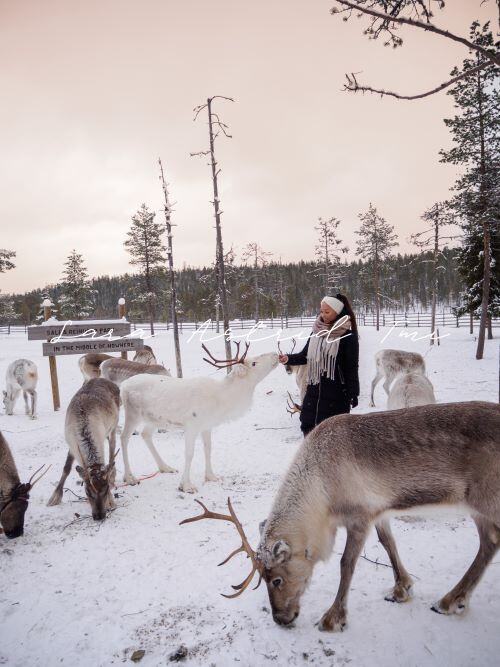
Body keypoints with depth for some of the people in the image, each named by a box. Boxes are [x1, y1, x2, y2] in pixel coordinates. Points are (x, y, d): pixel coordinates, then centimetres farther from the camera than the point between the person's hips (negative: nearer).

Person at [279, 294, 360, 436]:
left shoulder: (348, 336, -8)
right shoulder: (317, 332, 7)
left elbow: (352, 367, -7)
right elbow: (305, 355, 13)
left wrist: (353, 393, -9)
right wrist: (289, 358, -4)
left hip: (336, 393, -5)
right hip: (314, 390, 6)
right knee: (307, 425, 12)